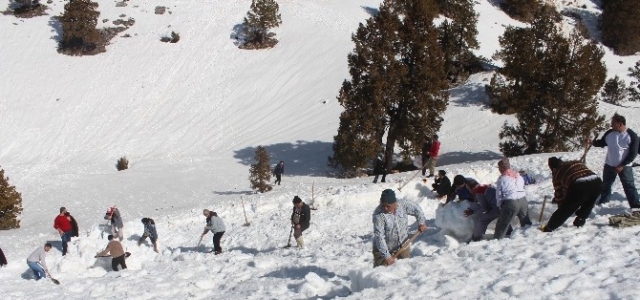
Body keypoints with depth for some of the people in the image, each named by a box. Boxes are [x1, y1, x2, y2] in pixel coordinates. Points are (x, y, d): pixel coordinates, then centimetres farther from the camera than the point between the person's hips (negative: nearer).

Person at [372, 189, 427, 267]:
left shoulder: (402, 204, -16)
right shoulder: (378, 214, -27)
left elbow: (416, 209, 5)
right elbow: (379, 237, -28)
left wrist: (421, 222, -5)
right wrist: (387, 256, -30)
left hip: (402, 245, 4)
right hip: (383, 247, -4)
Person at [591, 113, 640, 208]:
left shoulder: (632, 136, -17)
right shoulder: (609, 133, -6)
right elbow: (602, 143, 11)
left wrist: (622, 165, -17)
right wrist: (593, 142, -11)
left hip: (624, 167, -4)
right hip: (609, 165, 4)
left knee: (629, 186, -1)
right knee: (605, 185, 17)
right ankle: (603, 203, 35)